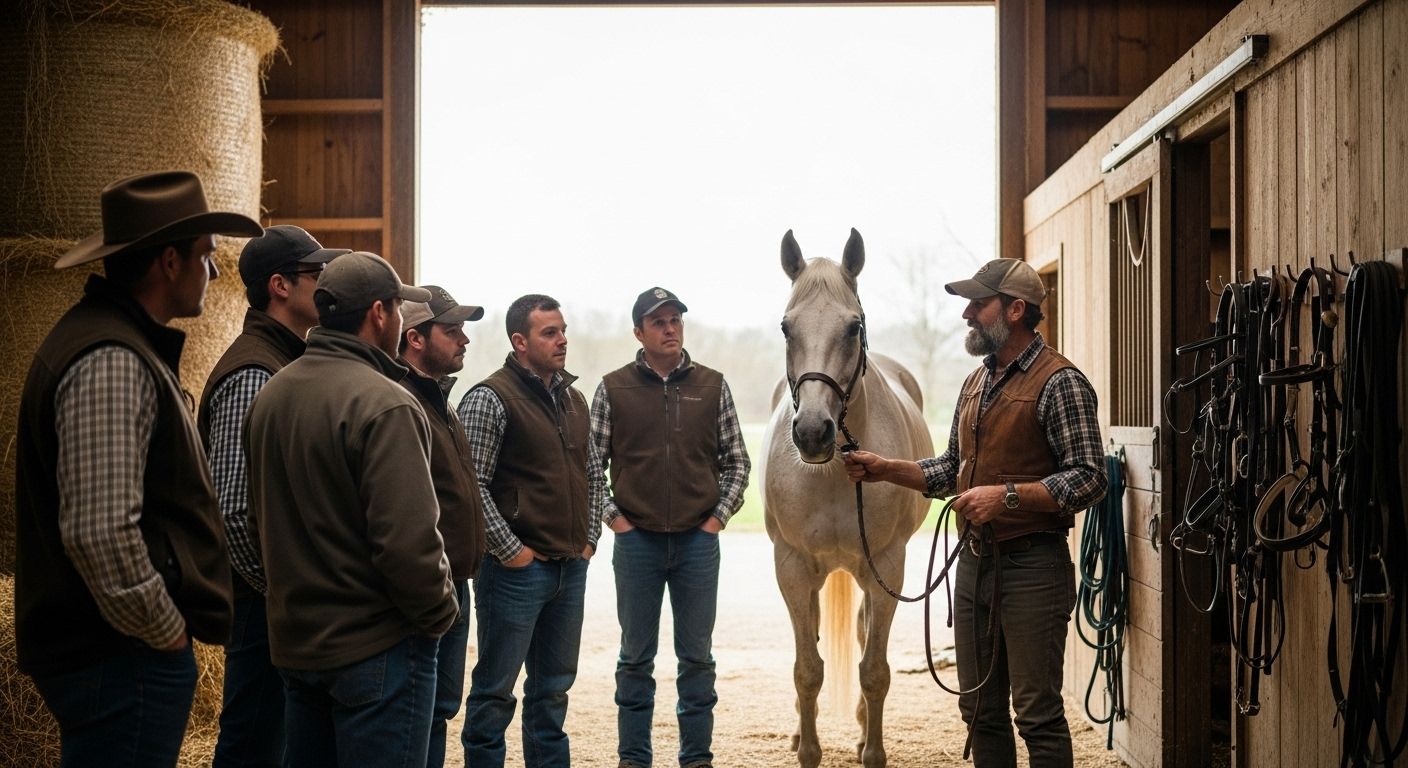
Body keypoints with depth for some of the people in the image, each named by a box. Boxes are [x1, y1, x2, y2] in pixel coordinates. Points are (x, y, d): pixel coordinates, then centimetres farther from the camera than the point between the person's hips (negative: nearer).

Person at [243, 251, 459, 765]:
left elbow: (259, 520, 13)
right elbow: (407, 540, -25)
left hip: (294, 640, 8)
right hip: (376, 646, -8)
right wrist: (439, 616, -9)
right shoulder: (383, 405, -20)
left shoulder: (270, 395, 6)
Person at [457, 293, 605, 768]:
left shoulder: (573, 399, 11)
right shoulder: (490, 399, -12)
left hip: (571, 568, 7)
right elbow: (471, 485, -17)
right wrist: (510, 550, -16)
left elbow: (593, 473, 19)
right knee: (494, 691, 2)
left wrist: (589, 538, 10)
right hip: (518, 569, -7)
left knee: (554, 687, 17)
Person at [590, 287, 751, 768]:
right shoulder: (614, 389, -1)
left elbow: (736, 461, 7)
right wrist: (612, 516, -5)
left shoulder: (712, 386, 3)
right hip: (636, 540, -1)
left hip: (698, 540, 1)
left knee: (697, 656, 8)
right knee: (636, 658, 8)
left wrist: (719, 516, -2)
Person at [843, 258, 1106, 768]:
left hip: (1031, 566, -8)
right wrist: (885, 469, 7)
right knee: (980, 710, 14)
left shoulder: (1059, 382, -12)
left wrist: (1008, 495, -24)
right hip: (974, 561, 8)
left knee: (1037, 714, -3)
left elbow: (1089, 479, -17)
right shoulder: (977, 382, 13)